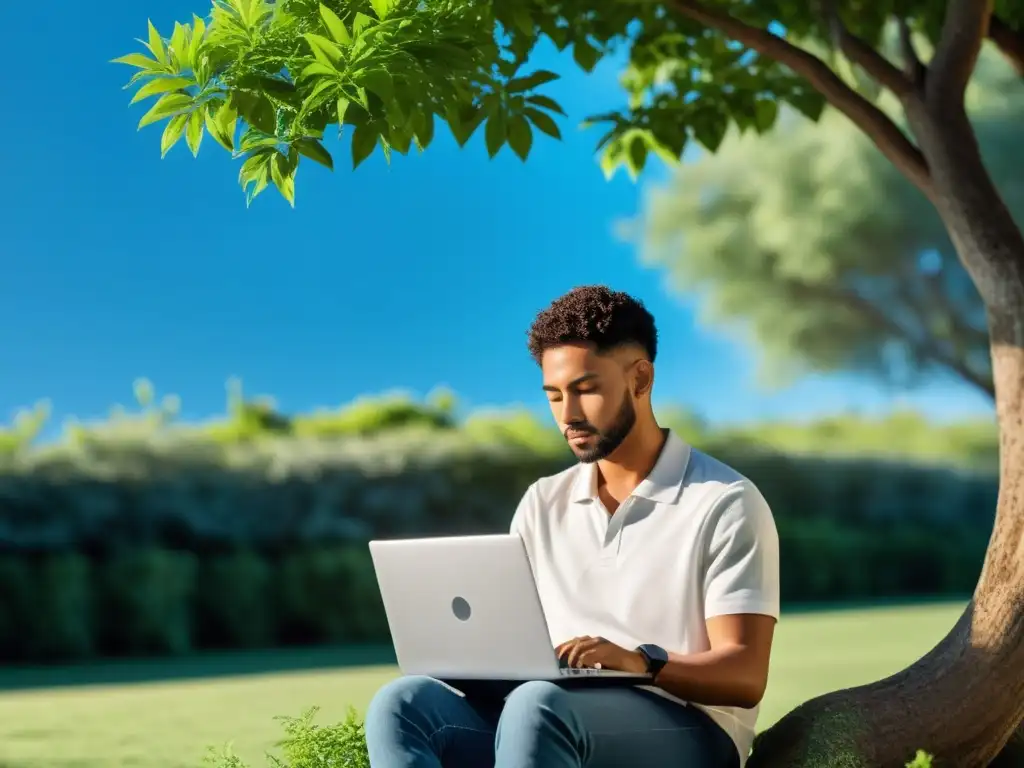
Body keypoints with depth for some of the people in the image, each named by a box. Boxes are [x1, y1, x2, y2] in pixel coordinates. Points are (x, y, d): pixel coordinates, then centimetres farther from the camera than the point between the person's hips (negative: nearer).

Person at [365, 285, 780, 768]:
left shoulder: (724, 503, 1)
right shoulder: (542, 505, 20)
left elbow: (745, 676, -6)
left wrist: (644, 664, -26)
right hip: (555, 728, 5)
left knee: (537, 705, -38)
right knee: (403, 704, -25)